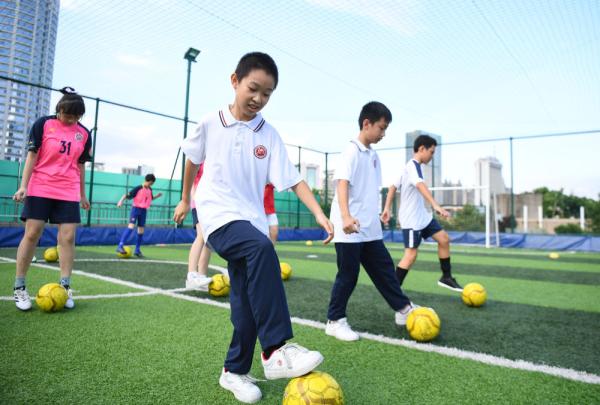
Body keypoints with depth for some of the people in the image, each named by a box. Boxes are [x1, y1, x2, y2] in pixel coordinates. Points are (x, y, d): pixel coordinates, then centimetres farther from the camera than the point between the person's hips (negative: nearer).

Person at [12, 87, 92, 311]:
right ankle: (19, 288, 9)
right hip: (40, 188, -2)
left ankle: (65, 287, 4)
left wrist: (82, 194, 14)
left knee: (68, 237, -4)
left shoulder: (84, 133, 8)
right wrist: (23, 185, -10)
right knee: (32, 234, -2)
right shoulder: (44, 124, -1)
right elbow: (32, 155, -2)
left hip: (69, 192, 2)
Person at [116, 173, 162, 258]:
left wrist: (157, 196, 10)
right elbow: (127, 195, -12)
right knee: (131, 226, -21)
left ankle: (137, 250, 17)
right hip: (136, 209, -6)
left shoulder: (150, 190, 9)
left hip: (144, 211, 6)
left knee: (141, 230, 8)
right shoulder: (138, 188, -10)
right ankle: (120, 246, -22)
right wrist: (121, 201, -26)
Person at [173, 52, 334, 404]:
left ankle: (235, 371, 25)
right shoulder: (211, 123, 1)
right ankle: (275, 350, -29)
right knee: (262, 248, -33)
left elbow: (293, 180, -3)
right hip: (218, 216, -3)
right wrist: (185, 199, 25)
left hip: (252, 222, 3)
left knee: (246, 300, 3)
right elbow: (192, 160, 17)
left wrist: (320, 214, -16)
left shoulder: (269, 136, 4)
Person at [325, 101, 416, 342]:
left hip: (370, 229, 8)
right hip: (349, 230, -8)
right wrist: (346, 216, -38)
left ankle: (403, 309, 30)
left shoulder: (374, 156, 14)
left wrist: (377, 214, 24)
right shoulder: (352, 151, -12)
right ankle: (335, 321, 16)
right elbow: (342, 183, -25)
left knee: (384, 268, 16)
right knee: (348, 274, 1)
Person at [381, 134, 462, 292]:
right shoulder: (413, 165, -17)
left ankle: (446, 277, 22)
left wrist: (386, 209, 17)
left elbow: (393, 187, 19)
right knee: (411, 255, -9)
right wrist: (435, 205, -50)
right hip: (411, 219, -10)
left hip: (421, 215, 10)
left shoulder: (410, 166, 14)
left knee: (444, 239, 10)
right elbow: (420, 185, -38)